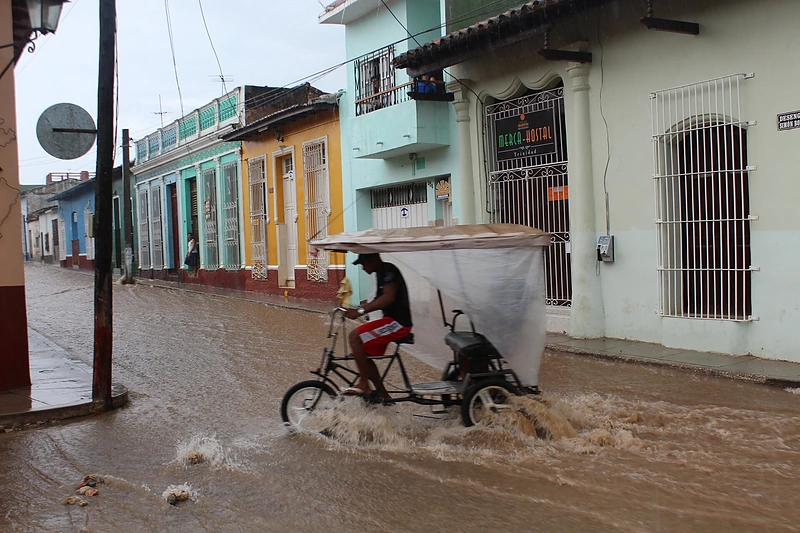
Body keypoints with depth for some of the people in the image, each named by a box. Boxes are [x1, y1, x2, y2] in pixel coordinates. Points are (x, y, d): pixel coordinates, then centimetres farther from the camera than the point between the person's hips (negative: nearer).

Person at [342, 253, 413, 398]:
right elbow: (378, 301, 22)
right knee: (363, 353, 10)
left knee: (355, 336, -18)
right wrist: (357, 309, 9)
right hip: (392, 322, 10)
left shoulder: (389, 270, -14)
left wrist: (360, 311, -29)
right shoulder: (380, 274, 17)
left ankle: (363, 385, -13)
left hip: (398, 323, -10)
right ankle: (383, 394, 17)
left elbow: (388, 298, -28)